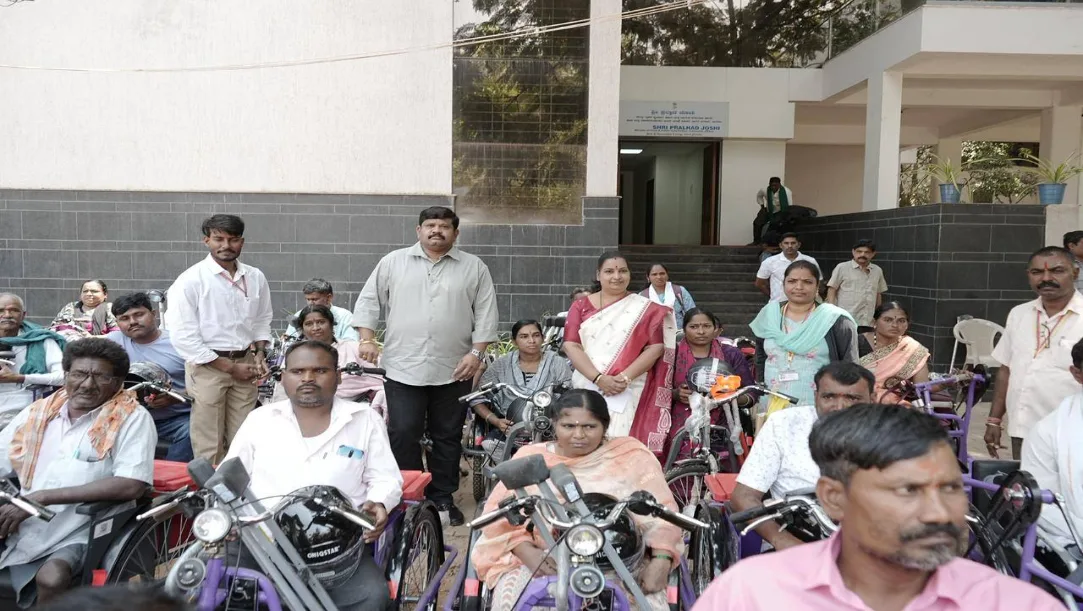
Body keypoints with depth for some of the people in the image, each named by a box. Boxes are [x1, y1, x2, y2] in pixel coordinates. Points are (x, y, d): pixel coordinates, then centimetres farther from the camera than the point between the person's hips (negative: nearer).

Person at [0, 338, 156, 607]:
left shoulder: (132, 418, -5)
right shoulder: (37, 412, 11)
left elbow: (131, 486, -16)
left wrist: (40, 497, -17)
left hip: (76, 534, -4)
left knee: (51, 578, -30)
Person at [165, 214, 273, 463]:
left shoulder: (255, 278, 4)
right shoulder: (191, 280, -11)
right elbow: (183, 337, -13)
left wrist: (260, 353, -1)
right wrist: (230, 367, -13)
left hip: (246, 363, 4)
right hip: (208, 366, -4)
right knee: (209, 445, 3)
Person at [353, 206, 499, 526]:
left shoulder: (474, 268, 5)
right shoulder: (393, 262, 7)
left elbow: (486, 313, 2)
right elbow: (368, 301, 8)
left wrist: (476, 352, -6)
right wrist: (367, 339, -3)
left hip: (454, 370, 1)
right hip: (403, 368, 0)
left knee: (447, 438, 10)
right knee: (403, 435, -2)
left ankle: (442, 498, 22)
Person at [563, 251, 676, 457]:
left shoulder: (645, 309, 7)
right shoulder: (581, 306, 10)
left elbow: (655, 347, -1)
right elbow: (571, 346, 0)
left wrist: (625, 378, -14)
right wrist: (598, 378, -14)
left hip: (628, 391, -2)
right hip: (587, 387, 2)